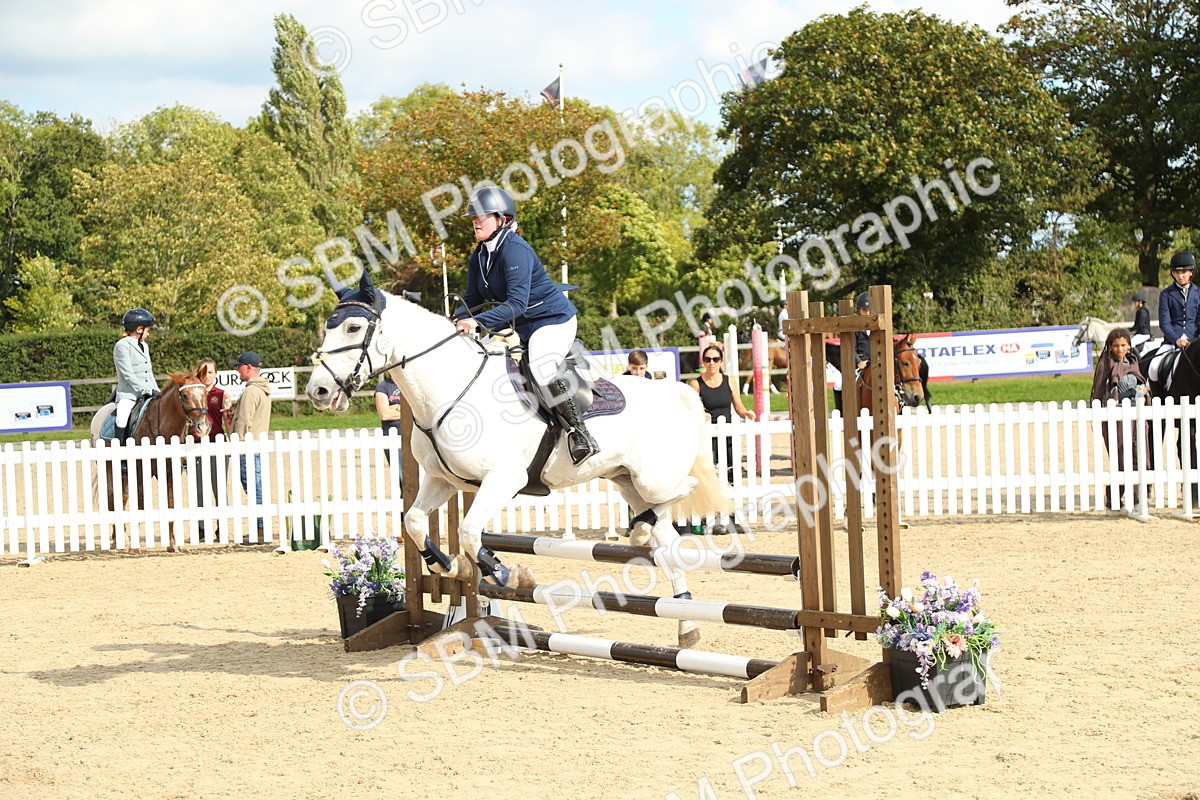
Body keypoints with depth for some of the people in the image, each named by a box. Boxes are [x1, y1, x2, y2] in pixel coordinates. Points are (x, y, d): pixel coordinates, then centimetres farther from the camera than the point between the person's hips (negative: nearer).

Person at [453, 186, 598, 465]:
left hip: (553, 319, -10)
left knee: (541, 367, -34)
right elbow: (472, 300, 8)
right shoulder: (478, 258, 5)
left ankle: (580, 434, -29)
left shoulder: (515, 251, -23)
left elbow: (517, 303, -31)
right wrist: (456, 321, -13)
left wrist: (478, 322, -39)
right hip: (521, 329, 10)